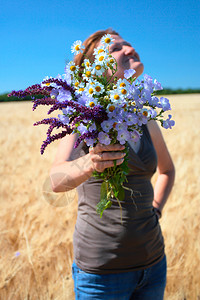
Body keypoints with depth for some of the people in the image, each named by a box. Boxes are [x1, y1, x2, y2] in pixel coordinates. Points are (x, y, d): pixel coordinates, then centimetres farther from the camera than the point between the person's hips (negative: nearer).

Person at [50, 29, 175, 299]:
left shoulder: (145, 120, 4)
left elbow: (167, 169, 21)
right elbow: (57, 180, -27)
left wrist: (155, 210, 7)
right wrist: (89, 164, -47)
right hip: (102, 267, -5)